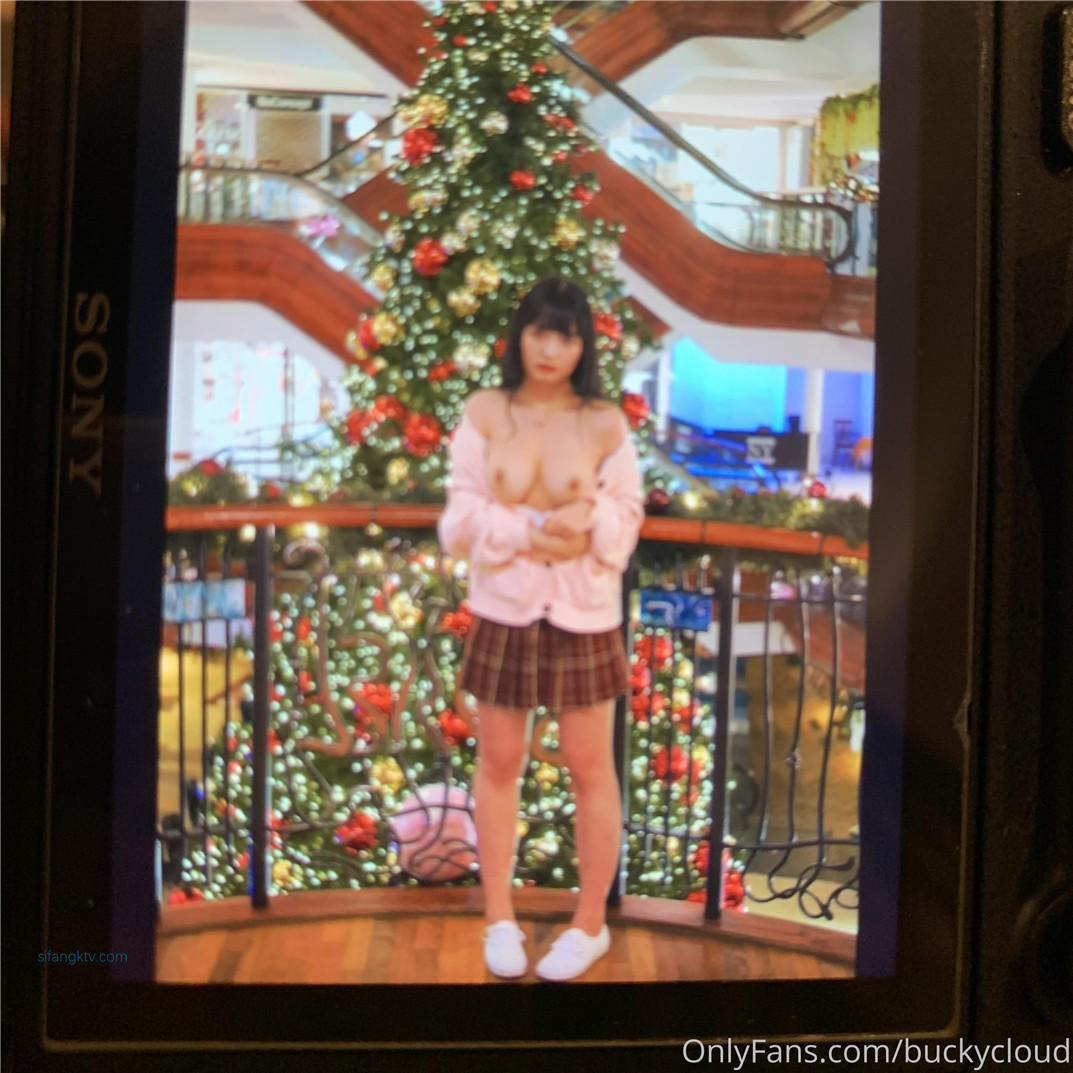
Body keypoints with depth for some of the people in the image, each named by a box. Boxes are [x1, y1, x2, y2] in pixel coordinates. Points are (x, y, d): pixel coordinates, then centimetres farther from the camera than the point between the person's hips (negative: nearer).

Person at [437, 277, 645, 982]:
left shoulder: (606, 424, -5)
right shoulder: (484, 413, -5)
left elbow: (626, 527, -3)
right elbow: (461, 520, -7)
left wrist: (590, 513, -23)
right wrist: (531, 531, -20)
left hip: (584, 615, -1)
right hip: (503, 611, 1)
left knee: (590, 768, 8)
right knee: (499, 763, 12)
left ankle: (591, 925, 25)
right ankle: (500, 917, 29)